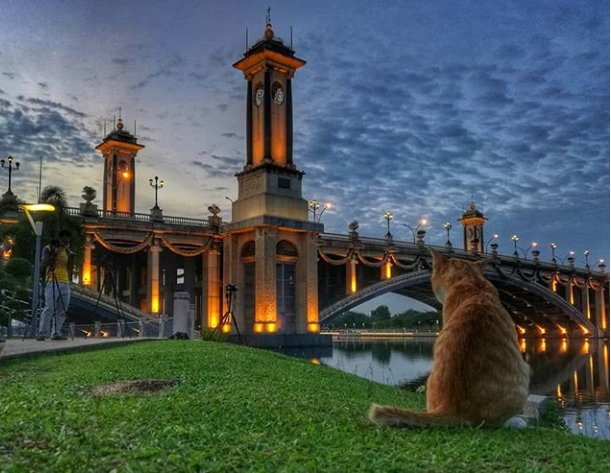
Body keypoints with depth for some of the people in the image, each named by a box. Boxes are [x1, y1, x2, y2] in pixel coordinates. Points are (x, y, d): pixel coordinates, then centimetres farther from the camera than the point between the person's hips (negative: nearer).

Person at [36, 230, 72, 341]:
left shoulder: (67, 251, 18)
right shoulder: (48, 248, 3)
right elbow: (44, 263, -10)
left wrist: (69, 255, 1)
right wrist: (54, 254, -20)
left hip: (65, 283, 5)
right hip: (52, 282, -5)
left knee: (62, 310, 1)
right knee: (49, 308, -14)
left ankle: (56, 333, 3)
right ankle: (41, 333, -12)